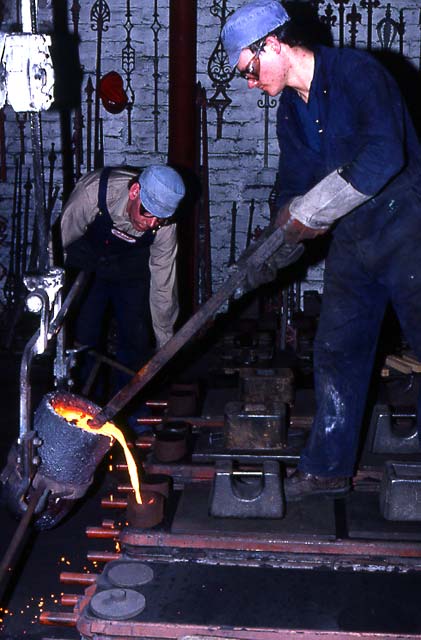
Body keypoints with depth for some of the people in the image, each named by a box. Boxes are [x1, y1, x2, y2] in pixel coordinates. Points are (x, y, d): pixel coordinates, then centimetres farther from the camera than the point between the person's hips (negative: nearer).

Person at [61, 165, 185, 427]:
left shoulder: (164, 225, -28)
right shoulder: (93, 190, -38)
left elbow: (163, 285, -16)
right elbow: (62, 238, -21)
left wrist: (165, 343, -9)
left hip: (129, 269, 2)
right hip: (85, 265, -1)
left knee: (135, 337, -2)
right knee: (83, 336, -5)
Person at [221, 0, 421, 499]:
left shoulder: (357, 73, -15)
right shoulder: (291, 111, 10)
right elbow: (295, 180, 16)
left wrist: (311, 211, -23)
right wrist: (290, 223, -6)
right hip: (350, 242, 8)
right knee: (336, 351, 9)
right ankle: (327, 468, 21)